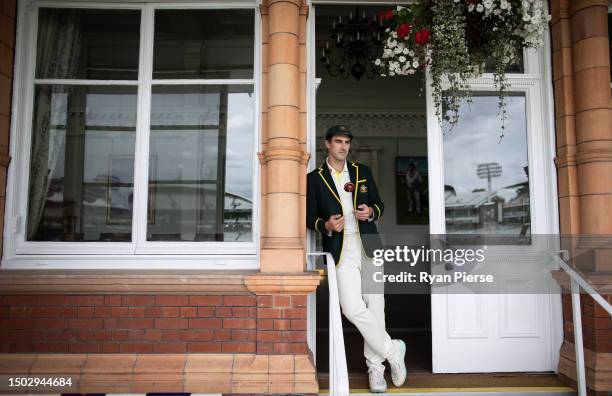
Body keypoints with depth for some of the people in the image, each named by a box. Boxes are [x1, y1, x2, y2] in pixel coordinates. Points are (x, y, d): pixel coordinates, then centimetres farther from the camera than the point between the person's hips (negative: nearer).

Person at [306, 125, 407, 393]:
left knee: (375, 306, 2)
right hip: (341, 250, -2)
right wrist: (326, 225, -14)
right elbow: (310, 217, 6)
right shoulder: (314, 178, 7)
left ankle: (375, 367, 18)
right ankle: (393, 351, 6)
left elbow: (379, 204, 19)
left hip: (369, 247, 3)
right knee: (352, 308, -16)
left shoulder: (363, 172, 15)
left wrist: (371, 211, -4)